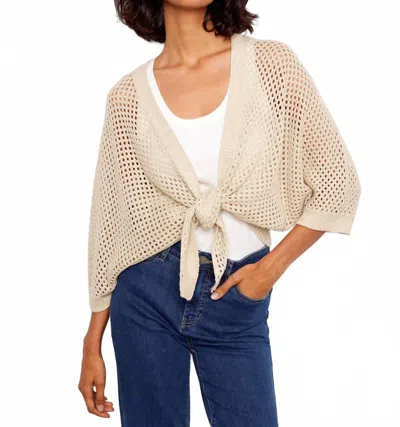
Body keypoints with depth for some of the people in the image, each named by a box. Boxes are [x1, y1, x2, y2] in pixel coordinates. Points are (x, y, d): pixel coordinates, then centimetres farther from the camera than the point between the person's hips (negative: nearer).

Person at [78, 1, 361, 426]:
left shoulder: (272, 62, -4)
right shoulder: (128, 94, -1)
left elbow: (337, 184, 0)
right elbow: (111, 221, 4)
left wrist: (272, 267, -6)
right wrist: (92, 344, 5)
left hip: (238, 299, 0)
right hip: (149, 291, 1)